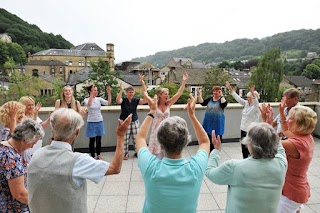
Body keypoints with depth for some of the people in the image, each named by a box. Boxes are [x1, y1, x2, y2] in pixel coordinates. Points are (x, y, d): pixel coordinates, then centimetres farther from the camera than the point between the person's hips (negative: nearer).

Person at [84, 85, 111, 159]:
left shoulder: (99, 99, 1)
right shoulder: (86, 99, -6)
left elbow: (108, 103, -11)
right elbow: (89, 104, -29)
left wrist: (109, 94, -20)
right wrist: (92, 94, -36)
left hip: (99, 121, 3)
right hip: (91, 122, -3)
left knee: (99, 140, 11)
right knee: (92, 140, 5)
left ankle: (98, 155, 25)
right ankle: (92, 156, 19)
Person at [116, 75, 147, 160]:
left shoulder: (136, 100, -2)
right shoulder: (123, 99, -8)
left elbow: (145, 100, -18)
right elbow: (118, 101, -30)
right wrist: (121, 90, -37)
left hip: (135, 122, 2)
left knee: (136, 138, 9)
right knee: (125, 139, 5)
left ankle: (137, 152, 27)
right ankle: (125, 153, 23)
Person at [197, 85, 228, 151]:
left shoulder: (222, 99, -4)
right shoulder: (209, 99, 7)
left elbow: (224, 104, -26)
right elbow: (202, 103, -4)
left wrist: (221, 95, -18)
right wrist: (199, 95, -13)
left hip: (217, 123, -4)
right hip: (208, 123, 4)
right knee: (208, 140, 15)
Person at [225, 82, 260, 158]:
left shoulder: (256, 106, -12)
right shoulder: (246, 104, 7)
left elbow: (256, 102, -34)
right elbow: (238, 98, 6)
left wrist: (253, 93, -53)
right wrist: (230, 88, 1)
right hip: (243, 129, 7)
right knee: (244, 148, 16)